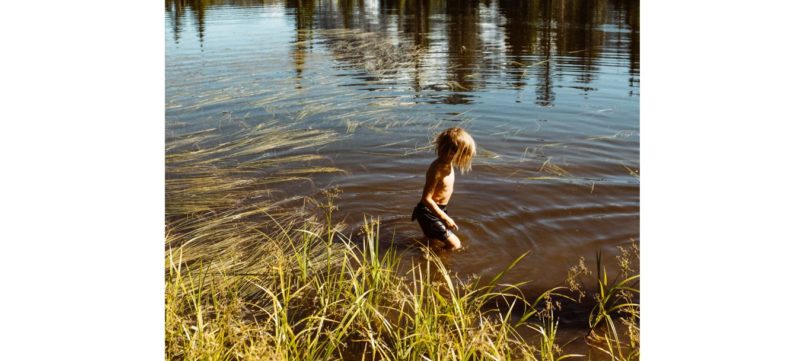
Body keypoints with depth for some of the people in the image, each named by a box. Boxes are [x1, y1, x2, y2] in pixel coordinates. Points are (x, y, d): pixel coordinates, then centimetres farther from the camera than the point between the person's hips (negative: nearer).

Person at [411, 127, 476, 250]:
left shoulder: (448, 163, -2)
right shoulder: (437, 170, -29)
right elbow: (426, 198, -28)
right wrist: (445, 218, -27)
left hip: (440, 208, 9)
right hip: (429, 212, -9)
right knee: (455, 246, -8)